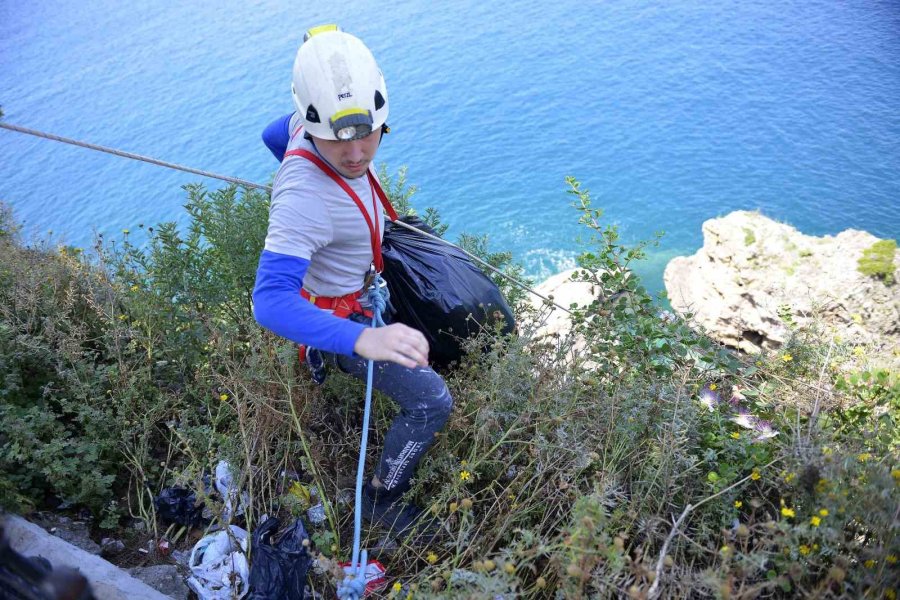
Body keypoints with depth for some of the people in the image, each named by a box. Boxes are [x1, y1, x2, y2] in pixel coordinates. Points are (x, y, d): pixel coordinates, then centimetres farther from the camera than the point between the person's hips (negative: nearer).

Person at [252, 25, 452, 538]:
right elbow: (270, 302, -51)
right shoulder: (304, 200, -43)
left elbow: (273, 135, 5)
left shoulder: (309, 129, -18)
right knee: (432, 402, -8)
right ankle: (385, 497, 16)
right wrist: (363, 338, -66)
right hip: (339, 317, -9)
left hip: (362, 286, 9)